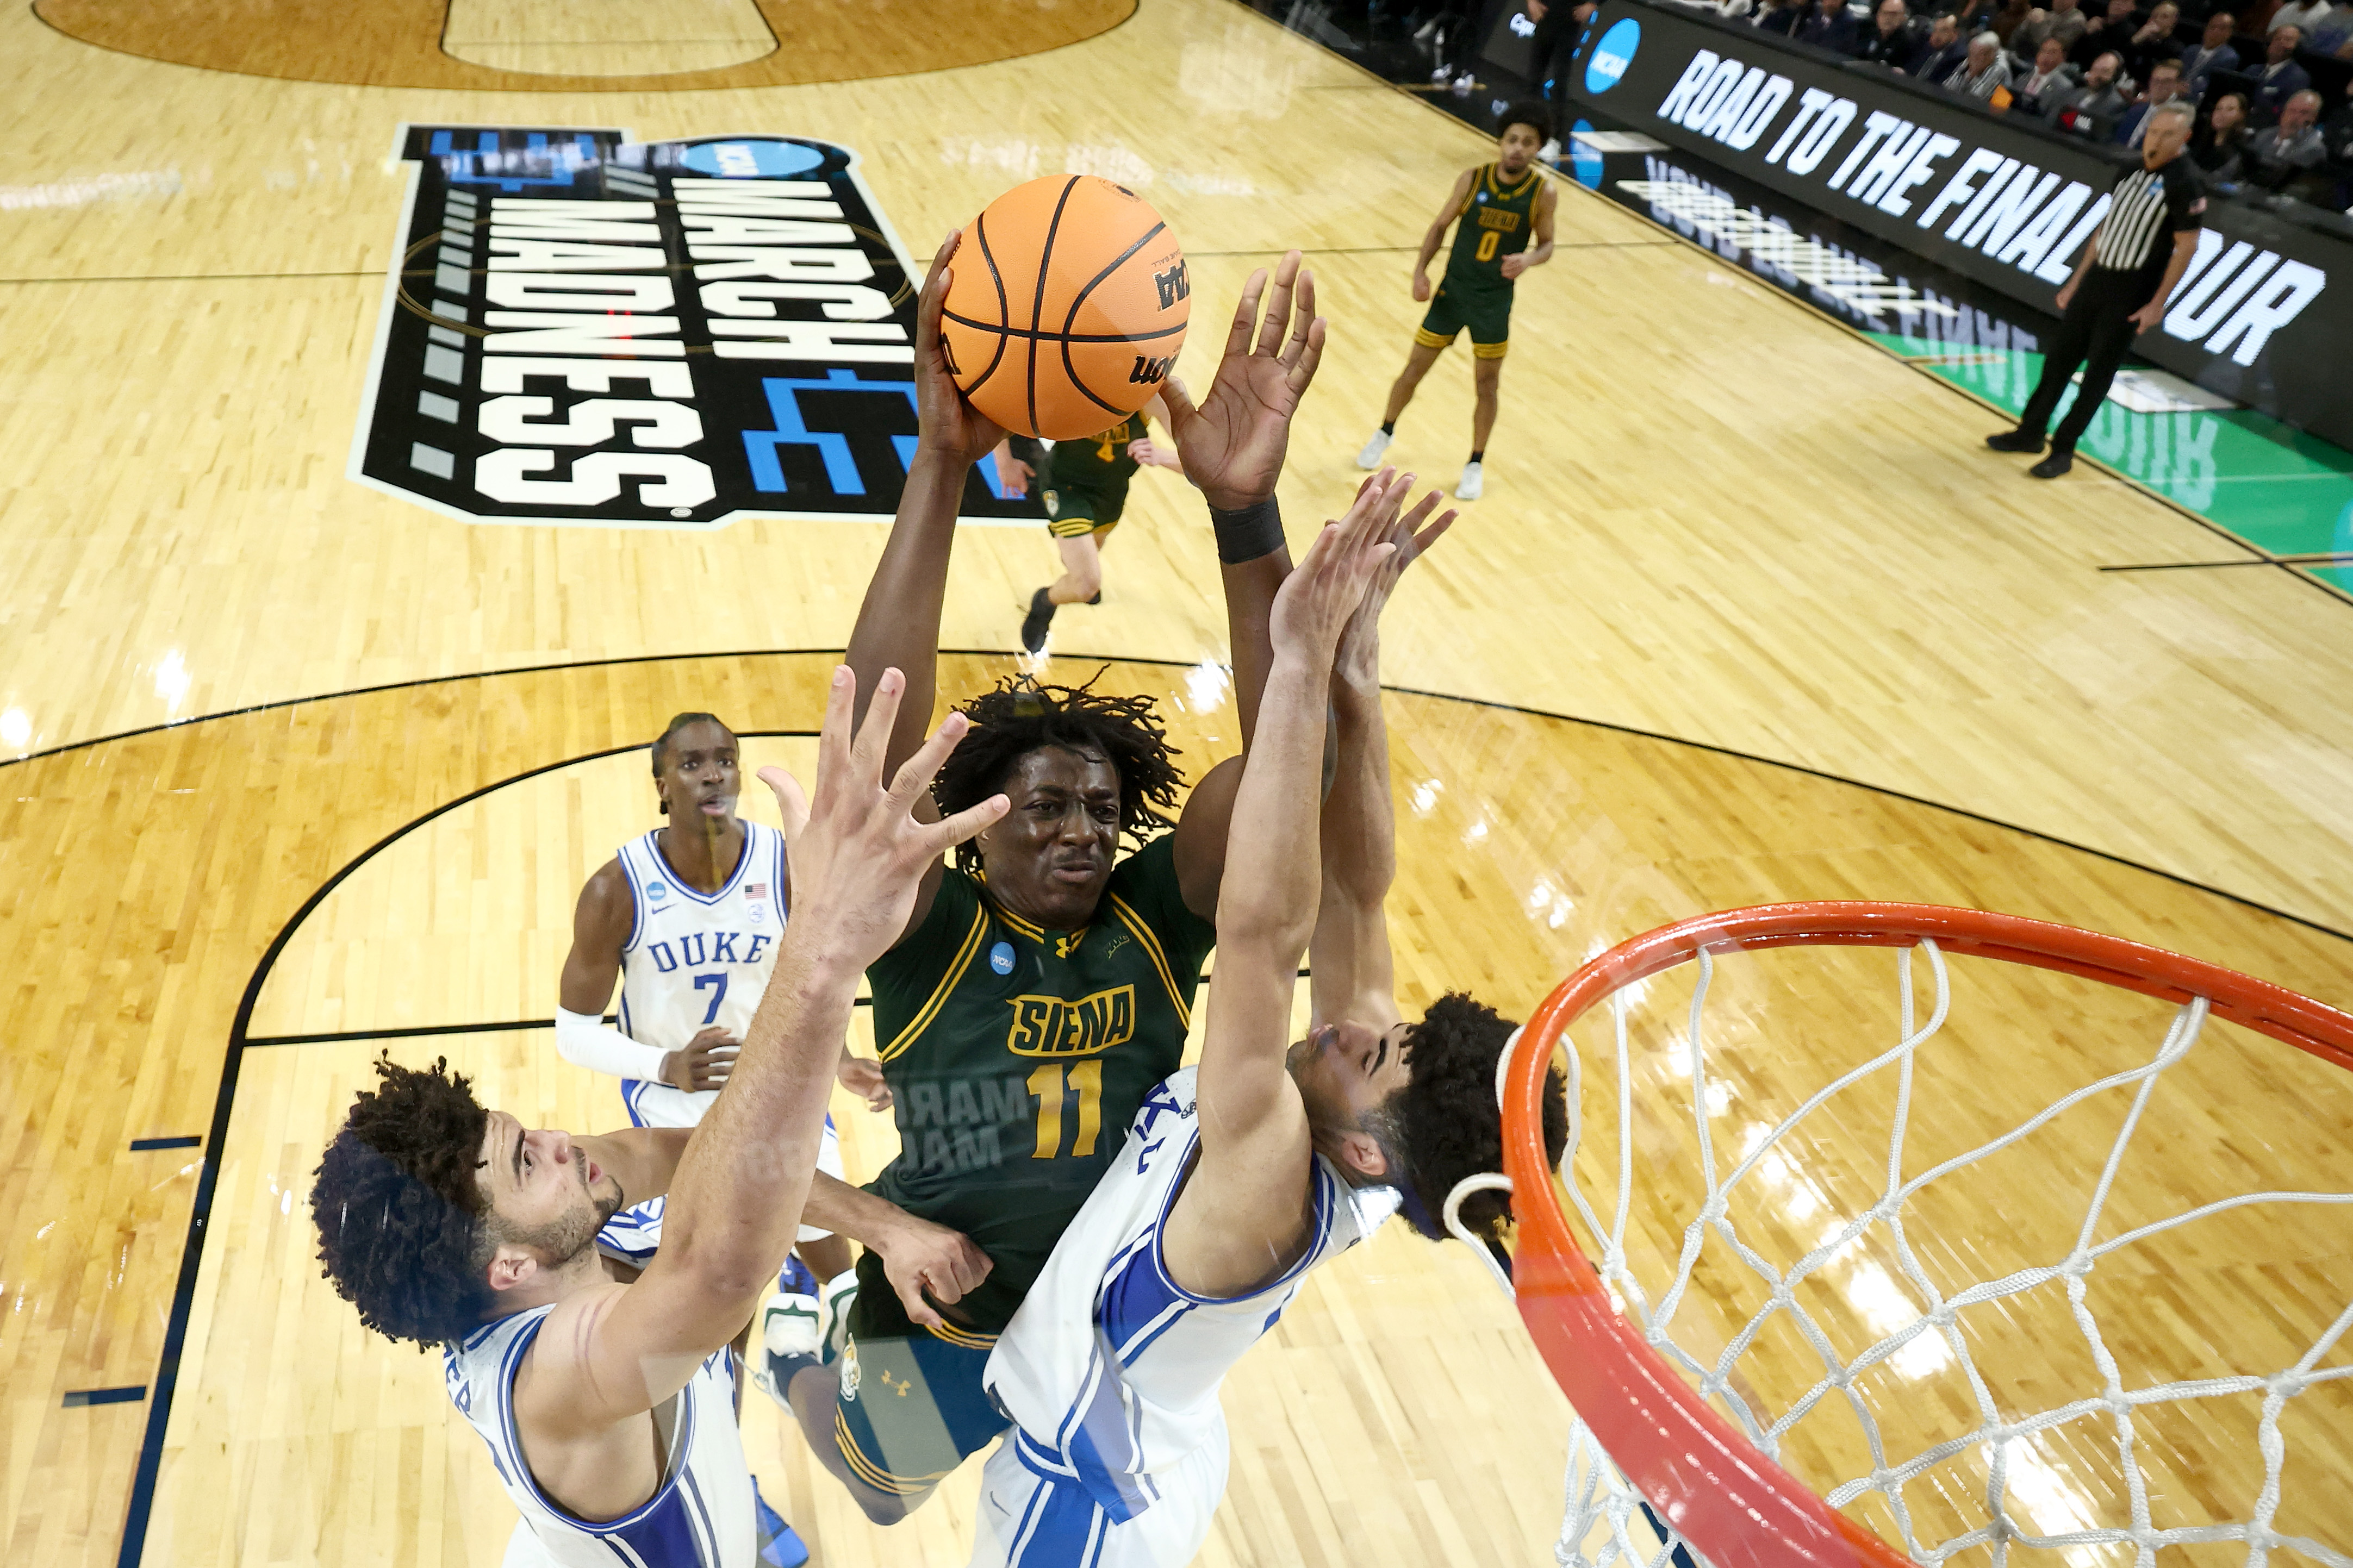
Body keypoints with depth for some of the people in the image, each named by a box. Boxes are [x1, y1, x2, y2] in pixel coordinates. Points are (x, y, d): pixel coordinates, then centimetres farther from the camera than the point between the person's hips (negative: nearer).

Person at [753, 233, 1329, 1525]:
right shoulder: (931, 931, -17)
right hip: (936, 1342, -2)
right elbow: (877, 745, -34)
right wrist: (941, 465, -44)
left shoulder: (1155, 918, -12)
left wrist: (1244, 512, -42)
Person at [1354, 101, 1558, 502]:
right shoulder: (1472, 180, -11)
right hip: (1453, 289, 1)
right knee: (1414, 370, 9)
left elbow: (1546, 244, -1)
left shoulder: (1543, 194, -12)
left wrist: (1529, 259, -23)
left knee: (1486, 385, 6)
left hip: (1495, 300, -1)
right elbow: (1440, 226, 1)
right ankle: (1385, 433, 35)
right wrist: (1421, 271, -10)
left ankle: (1476, 464, 24)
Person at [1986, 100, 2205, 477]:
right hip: (2097, 278, 7)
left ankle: (2064, 450, 6)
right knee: (2059, 356, 11)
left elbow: (2186, 247, -14)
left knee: (2099, 371, -1)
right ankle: (2031, 432, 23)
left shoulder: (2185, 183, -13)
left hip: (2131, 295, -7)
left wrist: (2157, 304, -17)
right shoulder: (2133, 171, 9)